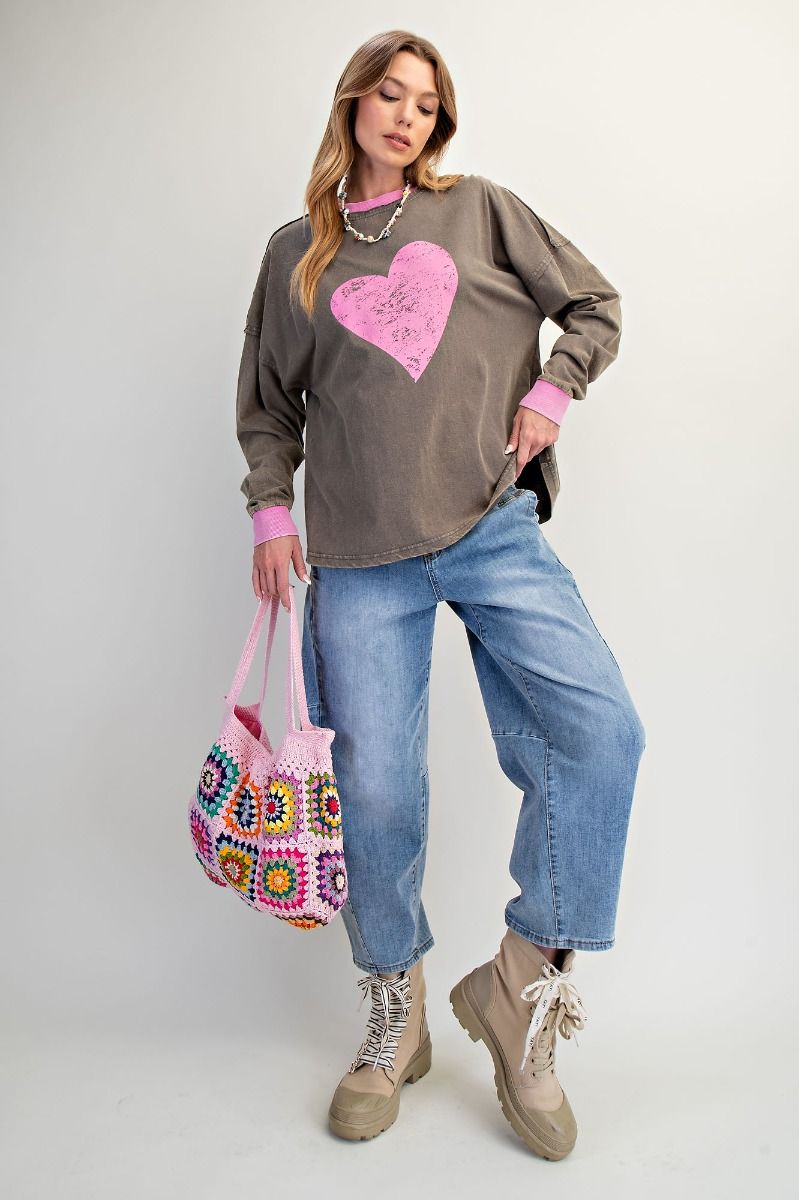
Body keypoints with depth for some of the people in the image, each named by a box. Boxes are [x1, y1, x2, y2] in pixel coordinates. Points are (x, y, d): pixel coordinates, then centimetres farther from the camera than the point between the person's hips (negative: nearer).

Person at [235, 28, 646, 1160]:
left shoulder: (482, 209, 14)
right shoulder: (298, 251, 17)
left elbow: (595, 307, 18)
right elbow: (268, 400, 20)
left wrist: (546, 396, 2)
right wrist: (272, 510, 9)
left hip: (495, 527, 0)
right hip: (361, 557, 1)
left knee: (601, 731, -19)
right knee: (375, 791, -2)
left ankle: (521, 985, 1)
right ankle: (395, 1022, 22)